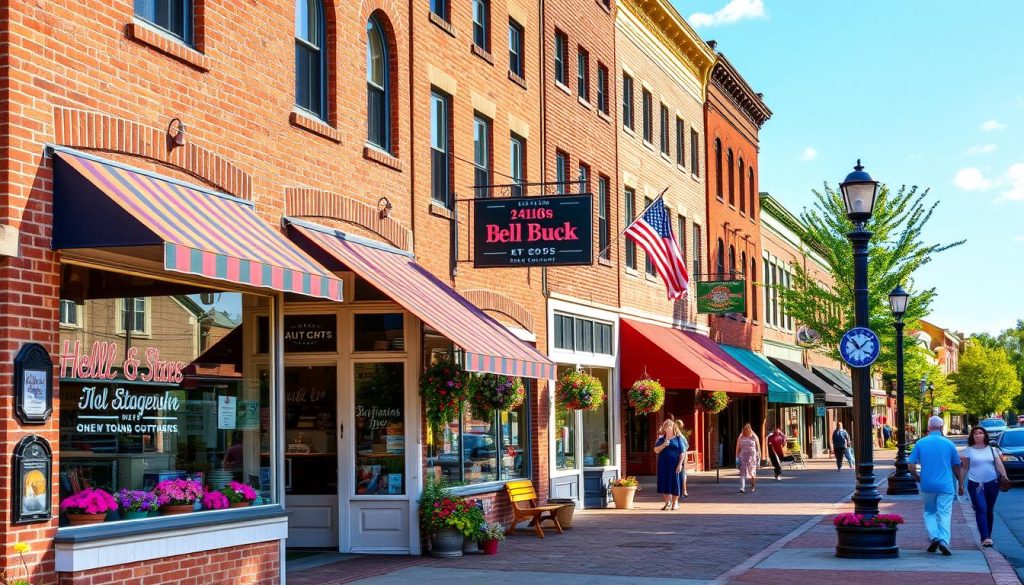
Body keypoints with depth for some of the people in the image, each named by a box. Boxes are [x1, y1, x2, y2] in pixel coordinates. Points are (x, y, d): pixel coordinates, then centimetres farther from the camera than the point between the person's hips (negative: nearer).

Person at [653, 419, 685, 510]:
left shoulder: (677, 438, 2)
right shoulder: (661, 439, 10)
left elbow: (682, 453, -2)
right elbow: (656, 450, 2)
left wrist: (680, 464, -10)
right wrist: (663, 445, -14)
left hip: (674, 464, -3)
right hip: (663, 464, 3)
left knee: (674, 482, -1)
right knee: (665, 482, 3)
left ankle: (675, 503, 9)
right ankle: (667, 502, 13)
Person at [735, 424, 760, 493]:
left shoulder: (754, 437, 4)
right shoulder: (741, 438, 6)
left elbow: (758, 448, 7)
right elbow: (737, 448, 7)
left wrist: (759, 457, 3)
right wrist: (737, 457, 1)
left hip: (752, 456, -1)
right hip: (743, 456, 1)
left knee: (752, 472, 1)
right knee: (743, 472, -9)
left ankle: (753, 487, 19)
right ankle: (742, 487, -16)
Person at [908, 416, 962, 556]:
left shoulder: (920, 443, 0)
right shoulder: (949, 444, 0)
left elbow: (911, 466, -2)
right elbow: (957, 467, 6)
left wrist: (918, 478, 14)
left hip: (927, 485, 1)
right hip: (946, 485, -1)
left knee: (929, 512, 16)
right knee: (944, 514, 2)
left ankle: (934, 537, -3)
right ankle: (944, 541, -14)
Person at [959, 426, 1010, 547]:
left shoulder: (992, 449, 9)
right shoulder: (968, 451, 3)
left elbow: (999, 465, 2)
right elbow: (964, 469, 5)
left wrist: (1005, 477, -15)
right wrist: (960, 485, 2)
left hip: (992, 483, 3)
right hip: (975, 484, -3)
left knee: (989, 511, 9)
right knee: (981, 510, -14)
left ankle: (988, 536, 19)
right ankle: (985, 538, -20)